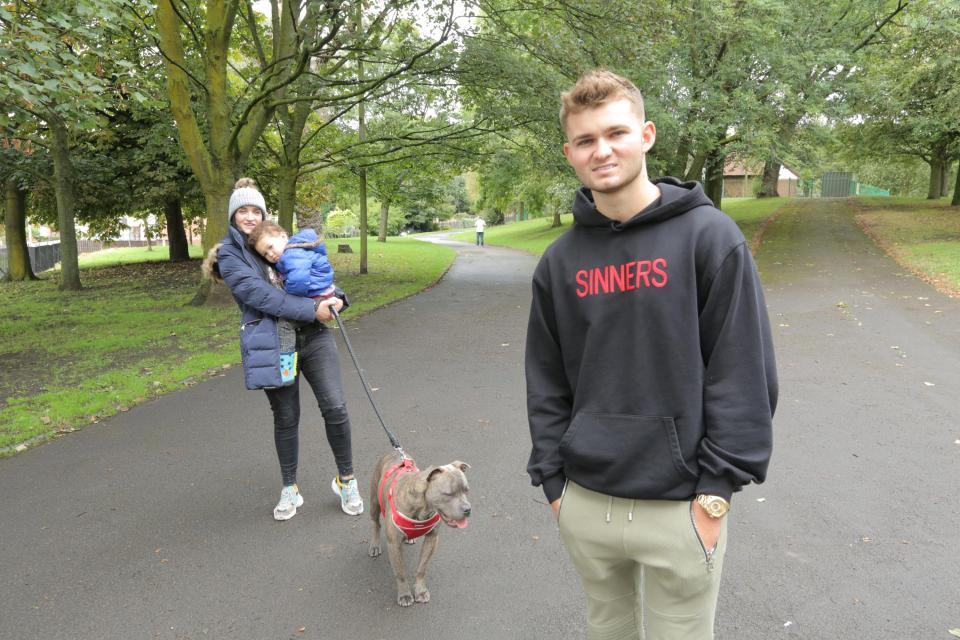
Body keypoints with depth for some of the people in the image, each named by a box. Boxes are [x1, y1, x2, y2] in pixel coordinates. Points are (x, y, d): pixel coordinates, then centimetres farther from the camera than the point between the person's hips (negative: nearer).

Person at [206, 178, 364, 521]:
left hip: (313, 335, 3)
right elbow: (259, 294, -14)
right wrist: (311, 310, -21)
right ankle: (290, 489, 28)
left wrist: (335, 297, -3)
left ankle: (346, 479, 16)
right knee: (286, 419, 8)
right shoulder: (229, 255, 2)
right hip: (272, 344, -3)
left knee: (335, 407, -4)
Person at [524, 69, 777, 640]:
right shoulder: (561, 261, 2)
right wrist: (553, 480, 4)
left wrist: (717, 491, -11)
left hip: (680, 508, -3)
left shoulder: (708, 236, -9)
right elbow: (546, 383, 6)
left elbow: (744, 374, -10)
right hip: (586, 505, 4)